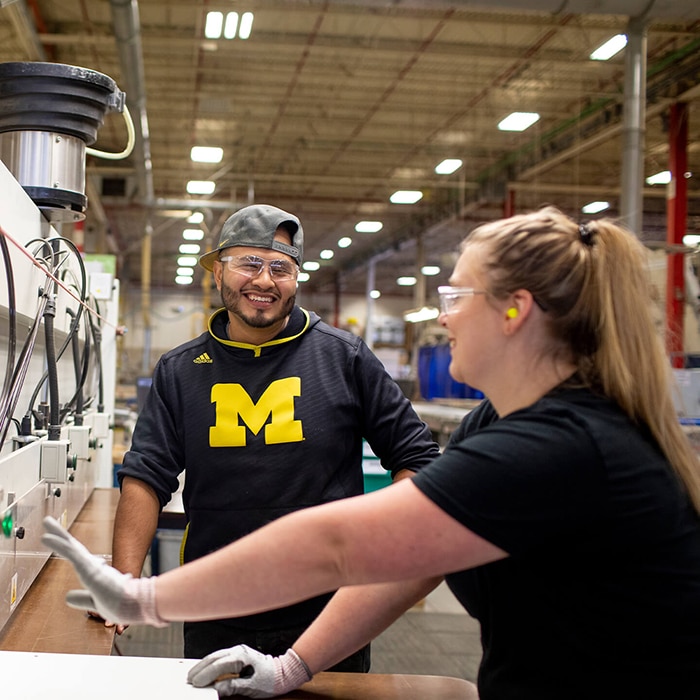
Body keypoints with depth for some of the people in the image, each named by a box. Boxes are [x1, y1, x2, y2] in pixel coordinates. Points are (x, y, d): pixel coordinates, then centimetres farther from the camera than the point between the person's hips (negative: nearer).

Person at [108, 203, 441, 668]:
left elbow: (416, 458, 2)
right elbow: (146, 478, -1)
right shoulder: (180, 371, 4)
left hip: (329, 615, -1)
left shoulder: (346, 358, -2)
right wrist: (126, 581, -13)